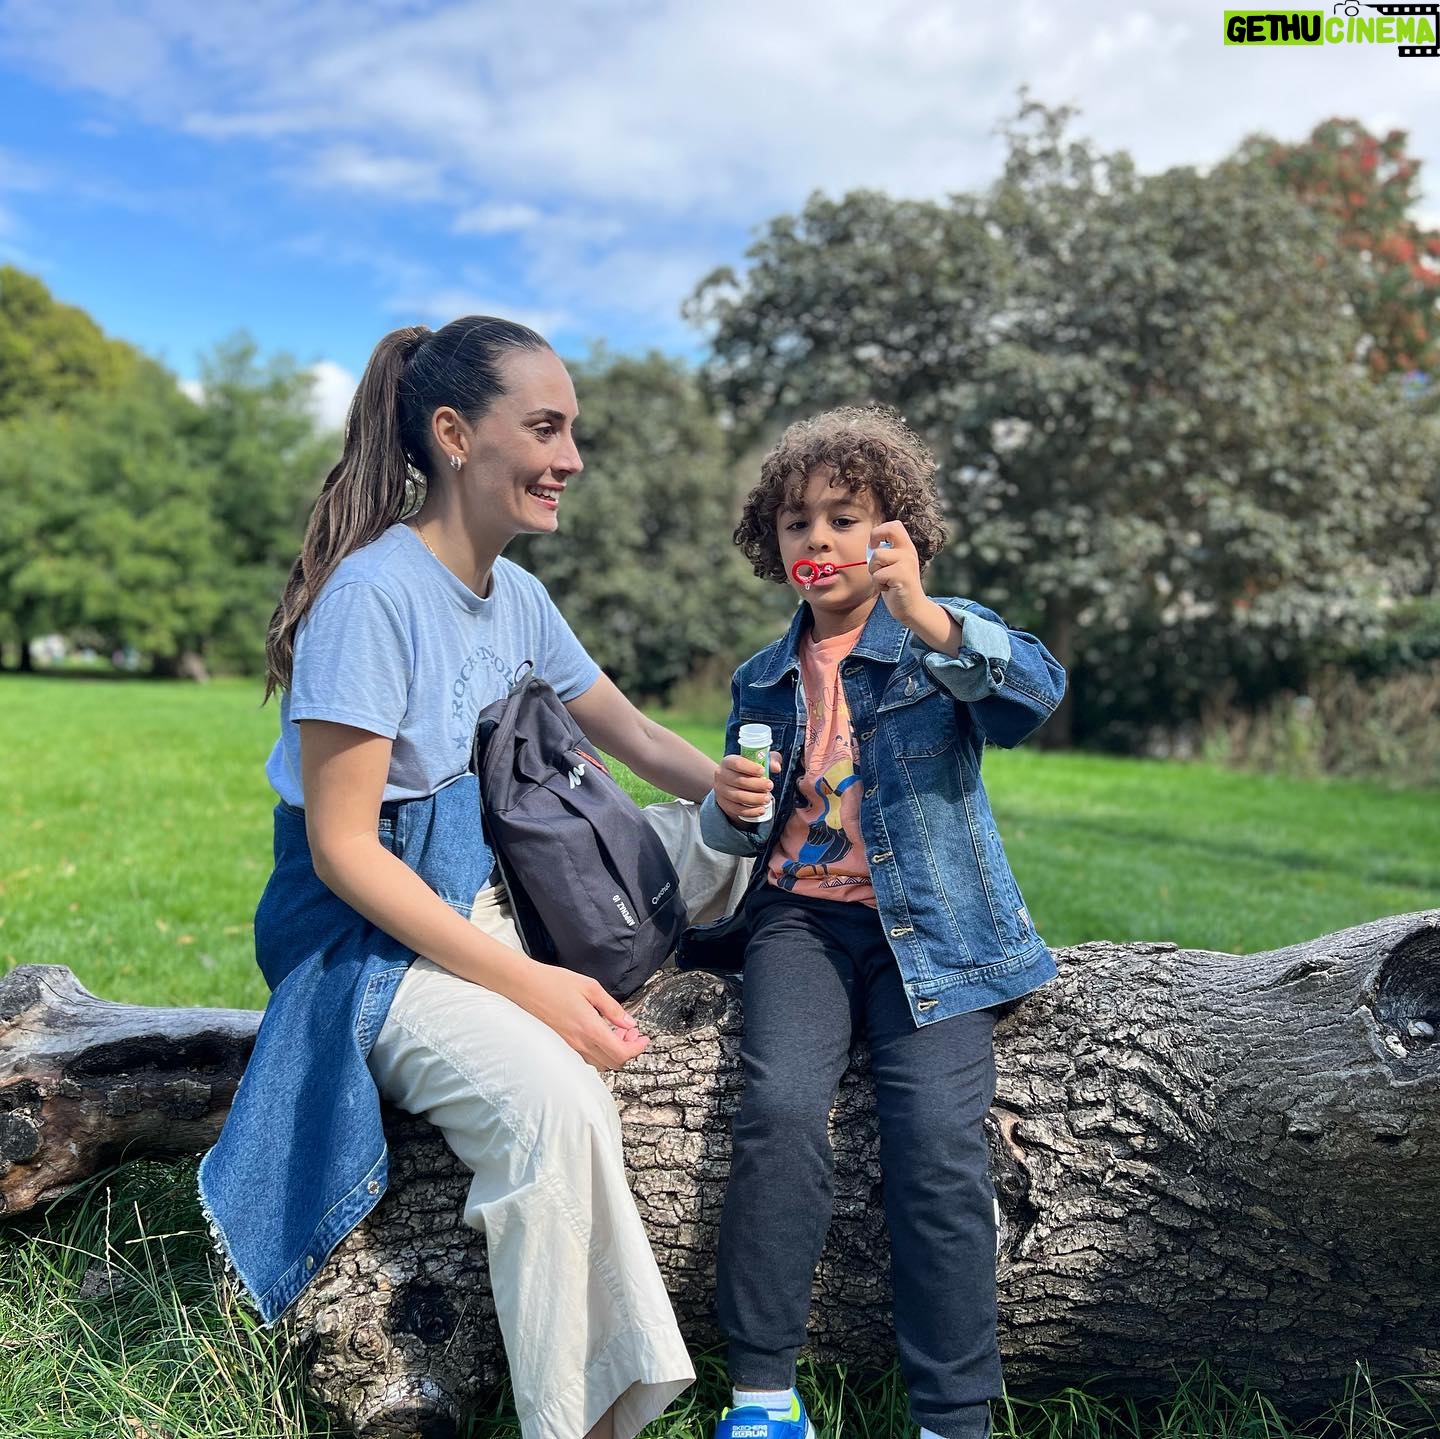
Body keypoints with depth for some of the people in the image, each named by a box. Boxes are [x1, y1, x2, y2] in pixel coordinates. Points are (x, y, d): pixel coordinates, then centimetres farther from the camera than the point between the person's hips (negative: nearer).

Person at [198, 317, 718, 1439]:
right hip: (368, 934, -8)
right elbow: (343, 849, -20)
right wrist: (526, 984, -24)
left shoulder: (516, 596, 6)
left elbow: (634, 735, 16)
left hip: (482, 901, 8)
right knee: (549, 1099, -28)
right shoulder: (376, 596, -19)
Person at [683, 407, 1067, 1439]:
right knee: (782, 1109, -22)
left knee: (939, 1137, -21)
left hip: (927, 926, -2)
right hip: (801, 914, 3)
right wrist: (733, 810, -2)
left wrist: (922, 616, -33)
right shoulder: (765, 681, 17)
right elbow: (746, 839, 23)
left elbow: (1035, 694, -18)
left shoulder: (946, 636, 4)